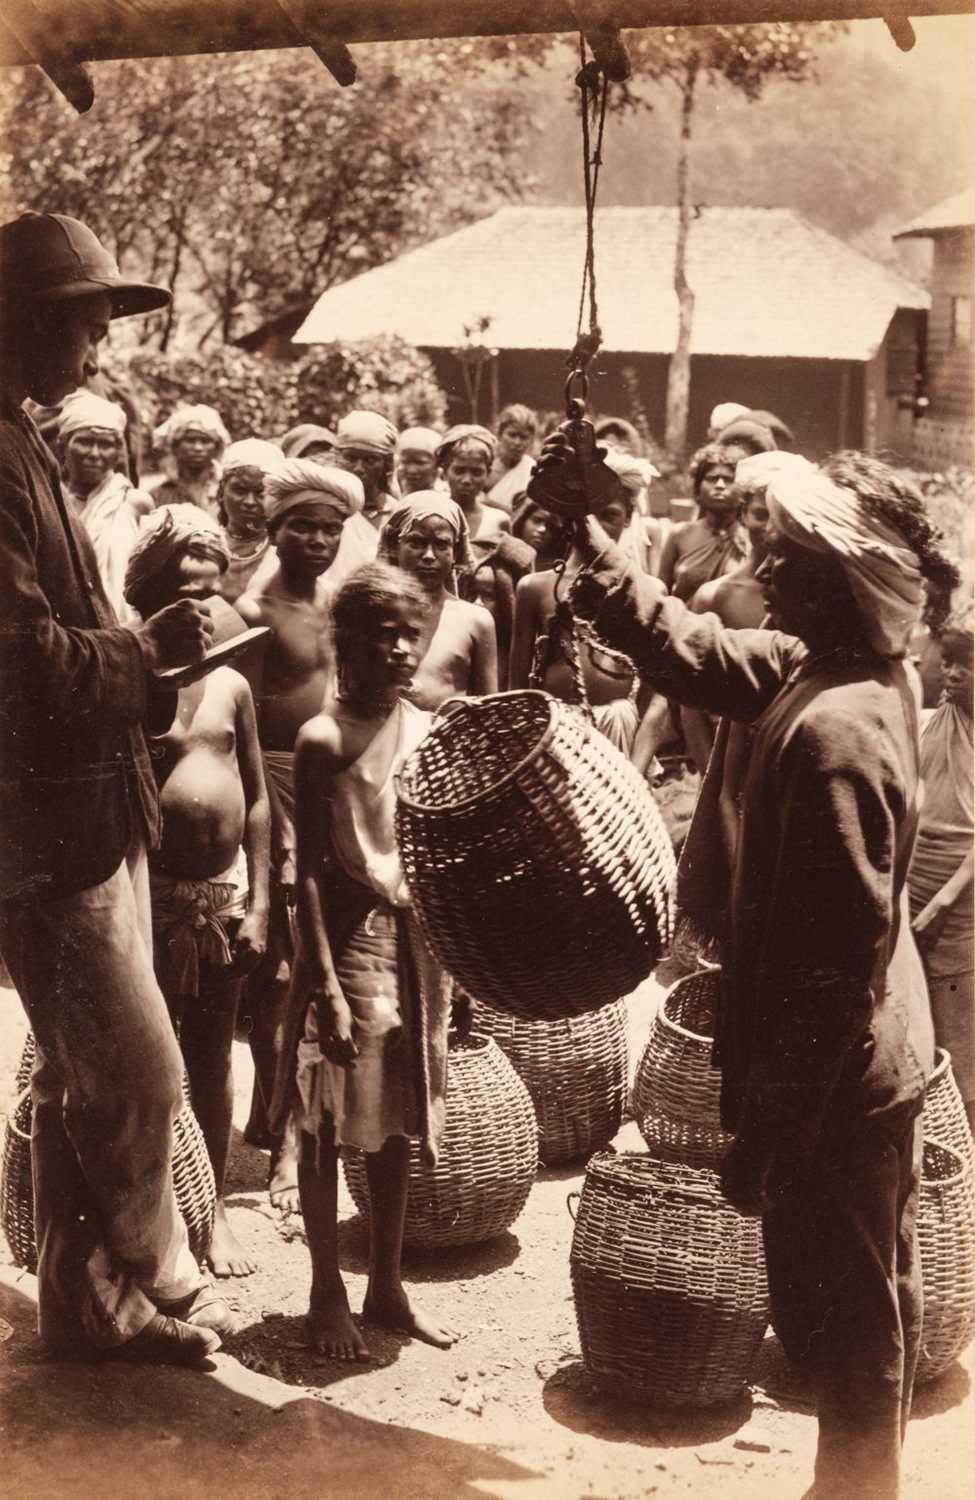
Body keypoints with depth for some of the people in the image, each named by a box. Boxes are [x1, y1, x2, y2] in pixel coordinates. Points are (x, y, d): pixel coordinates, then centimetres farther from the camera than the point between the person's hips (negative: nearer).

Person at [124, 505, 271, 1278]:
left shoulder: (232, 684, 6)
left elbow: (258, 800, 7)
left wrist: (258, 901, 3)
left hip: (225, 888, 4)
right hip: (150, 889, -4)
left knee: (212, 1054, 13)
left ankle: (214, 1207, 25)